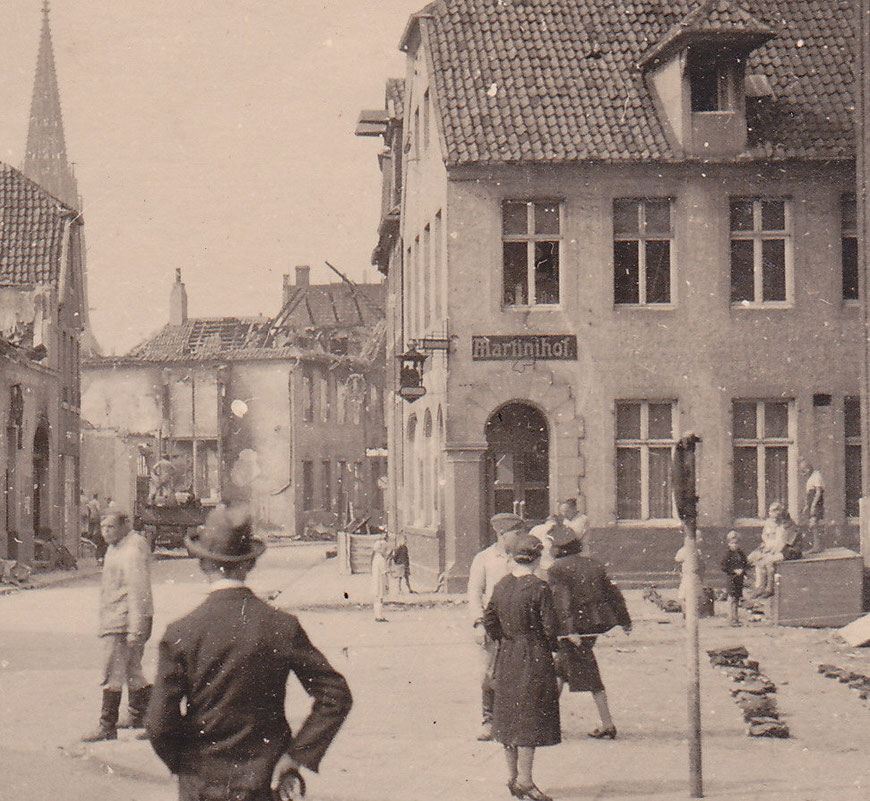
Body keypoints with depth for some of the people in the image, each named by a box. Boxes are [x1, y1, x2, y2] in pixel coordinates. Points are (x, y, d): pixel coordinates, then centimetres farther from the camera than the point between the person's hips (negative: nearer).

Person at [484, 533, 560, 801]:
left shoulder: (501, 586, 3)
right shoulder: (539, 588, -15)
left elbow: (489, 619, 7)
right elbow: (550, 626, -15)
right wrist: (553, 647, 3)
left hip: (506, 657, 7)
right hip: (534, 658, -7)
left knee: (509, 716, 14)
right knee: (531, 716, -3)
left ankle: (513, 776, 22)